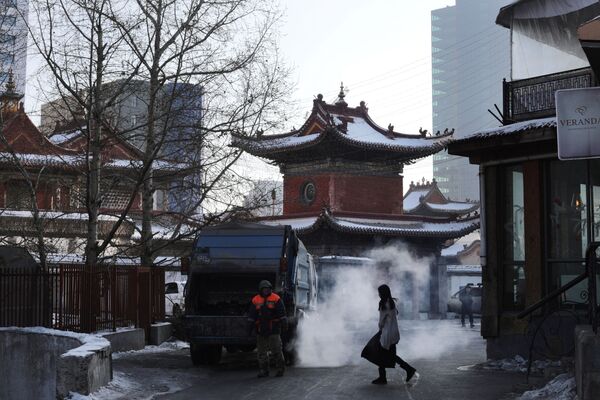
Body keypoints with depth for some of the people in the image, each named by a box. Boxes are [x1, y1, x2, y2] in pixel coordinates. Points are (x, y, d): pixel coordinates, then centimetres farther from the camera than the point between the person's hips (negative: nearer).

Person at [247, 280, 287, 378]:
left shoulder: (276, 299, -1)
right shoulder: (255, 300, 9)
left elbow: (282, 313, -2)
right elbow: (251, 316, 12)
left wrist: (284, 324, -8)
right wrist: (250, 328, 9)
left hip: (273, 329, -4)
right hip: (261, 330, 4)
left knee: (276, 350, -5)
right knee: (262, 351, 6)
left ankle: (280, 369, 5)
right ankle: (263, 371, 13)